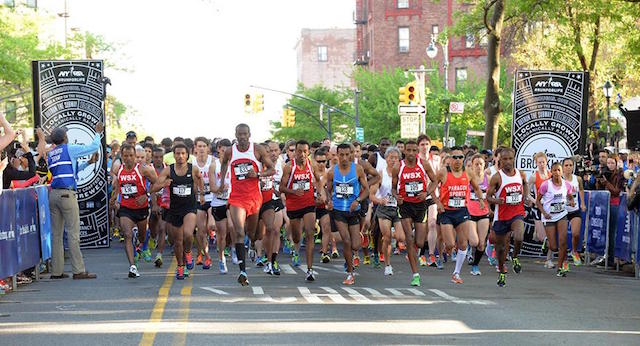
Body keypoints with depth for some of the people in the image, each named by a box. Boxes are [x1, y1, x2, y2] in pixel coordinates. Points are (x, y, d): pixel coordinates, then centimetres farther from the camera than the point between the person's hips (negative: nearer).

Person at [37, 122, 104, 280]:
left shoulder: (50, 154, 18)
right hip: (67, 193, -7)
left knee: (56, 234, 7)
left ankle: (56, 270, 7)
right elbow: (93, 147, 3)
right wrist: (98, 133, 18)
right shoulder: (69, 149, -1)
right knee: (73, 233, -7)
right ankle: (78, 270, -9)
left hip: (53, 194, 7)